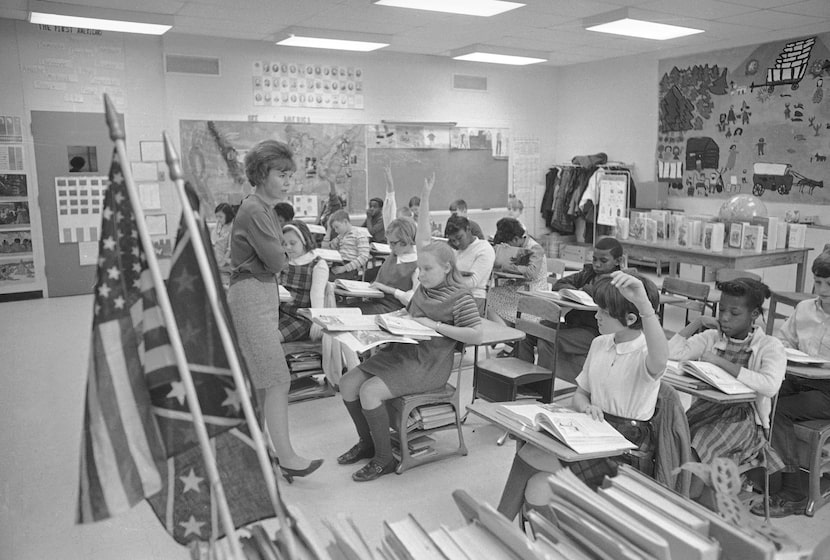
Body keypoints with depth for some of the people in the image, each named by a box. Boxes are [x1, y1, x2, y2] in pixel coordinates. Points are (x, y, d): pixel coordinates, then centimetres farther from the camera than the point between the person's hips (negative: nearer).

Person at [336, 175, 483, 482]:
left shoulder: (459, 298, -12)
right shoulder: (427, 283, 8)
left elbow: (476, 335, -21)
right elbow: (424, 241, 14)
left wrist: (436, 326, -22)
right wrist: (424, 199, 11)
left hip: (428, 363, -8)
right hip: (401, 350, 8)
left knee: (370, 392, -24)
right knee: (348, 384, -3)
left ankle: (385, 458, -5)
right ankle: (367, 442, 17)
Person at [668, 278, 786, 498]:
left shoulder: (770, 346, -2)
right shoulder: (712, 338, 9)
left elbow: (770, 385, -22)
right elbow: (672, 353, -4)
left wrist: (721, 362, -22)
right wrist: (698, 321, -2)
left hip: (744, 416, -4)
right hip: (708, 406, 4)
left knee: (702, 446, -29)